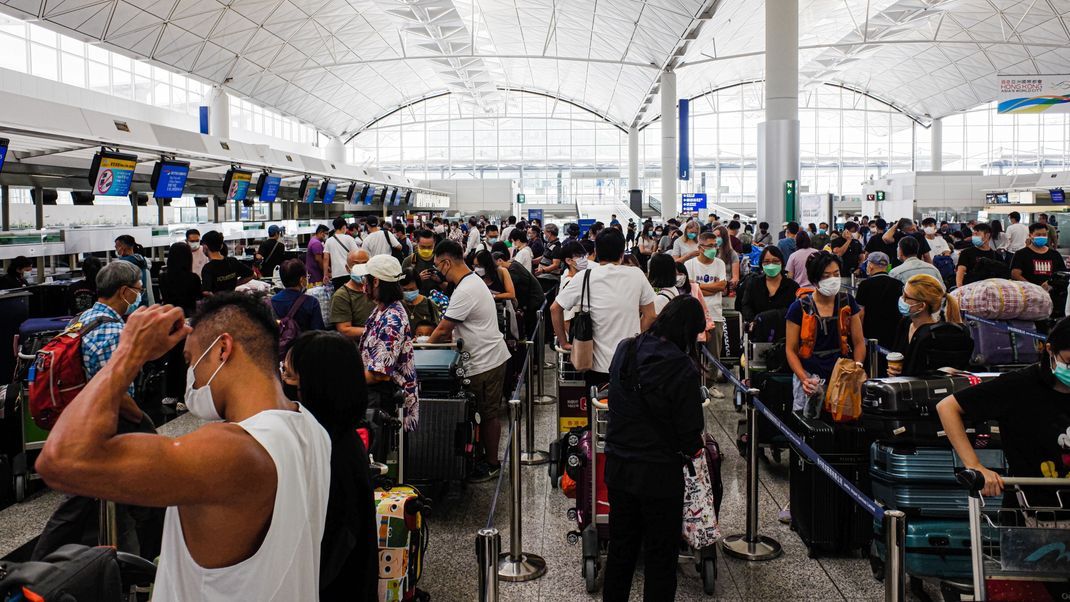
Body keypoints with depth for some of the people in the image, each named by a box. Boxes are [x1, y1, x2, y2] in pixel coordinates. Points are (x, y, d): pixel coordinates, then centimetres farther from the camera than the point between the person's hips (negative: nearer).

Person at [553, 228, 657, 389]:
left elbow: (555, 309, -1)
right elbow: (649, 315, 4)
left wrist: (563, 342, 7)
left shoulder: (583, 277, -5)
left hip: (598, 364, -1)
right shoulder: (636, 275, -1)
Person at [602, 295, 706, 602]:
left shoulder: (624, 350, -5)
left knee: (621, 547, 21)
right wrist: (691, 449, 7)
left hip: (617, 467, 5)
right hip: (660, 473, -5)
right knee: (661, 555, 12)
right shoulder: (684, 371, -20)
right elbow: (690, 431, -13)